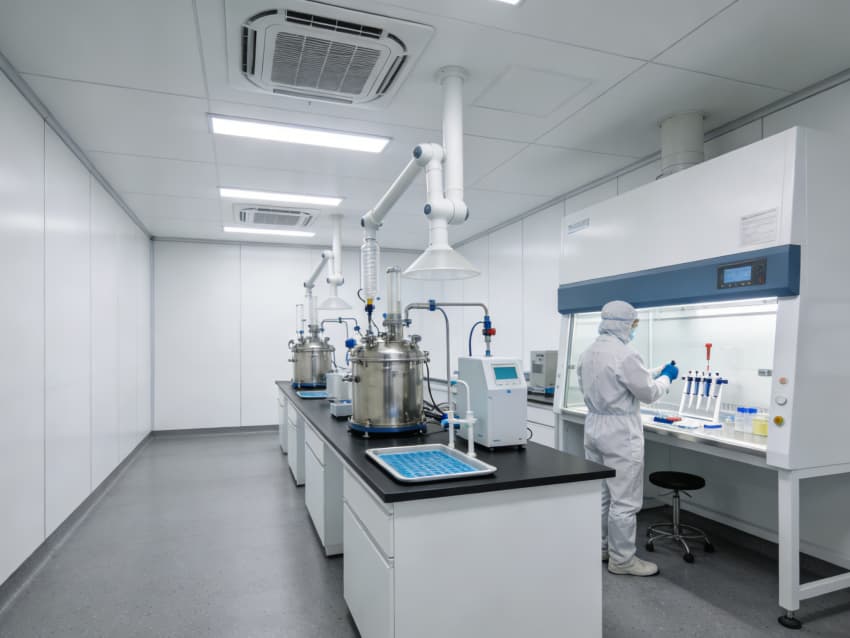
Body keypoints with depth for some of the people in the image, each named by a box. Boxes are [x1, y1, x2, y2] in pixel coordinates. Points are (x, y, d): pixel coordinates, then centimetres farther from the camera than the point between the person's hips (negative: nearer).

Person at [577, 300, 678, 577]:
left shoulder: (587, 353, 6)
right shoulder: (625, 354, -20)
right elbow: (648, 393, -11)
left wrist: (654, 373, 22)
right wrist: (666, 377, 9)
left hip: (594, 427, 9)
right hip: (620, 433, -9)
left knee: (599, 495, 18)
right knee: (624, 500, 4)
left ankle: (599, 548, 30)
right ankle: (621, 559, 16)